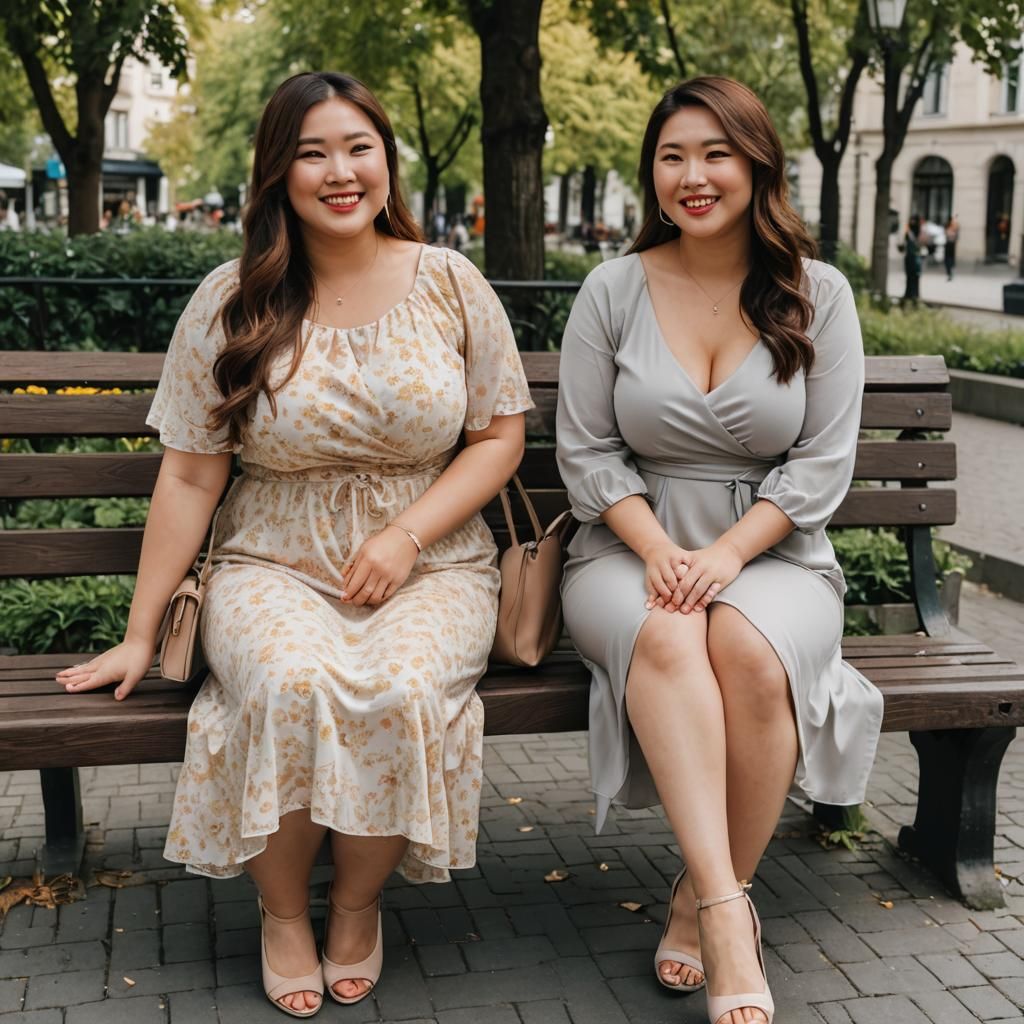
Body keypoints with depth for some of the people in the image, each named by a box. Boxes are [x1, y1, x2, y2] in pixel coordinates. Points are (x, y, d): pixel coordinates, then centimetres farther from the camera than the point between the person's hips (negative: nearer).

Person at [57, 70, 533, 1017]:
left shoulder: (450, 284, 3)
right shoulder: (231, 303, 1)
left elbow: (501, 436, 5)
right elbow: (190, 477, 2)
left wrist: (406, 534, -10)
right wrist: (141, 634, 1)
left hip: (429, 565, 0)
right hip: (275, 567, 0)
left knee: (400, 691, -31)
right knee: (291, 684, -32)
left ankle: (358, 903, -1)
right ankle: (283, 910, -3)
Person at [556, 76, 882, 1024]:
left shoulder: (819, 294, 4)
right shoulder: (615, 288, 3)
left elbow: (825, 459, -1)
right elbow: (586, 451, 2)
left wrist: (728, 554, -14)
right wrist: (656, 549, -14)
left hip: (772, 555, 0)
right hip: (632, 548, 0)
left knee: (751, 650, -33)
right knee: (665, 638, -35)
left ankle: (701, 899, -15)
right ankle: (731, 915, -36)